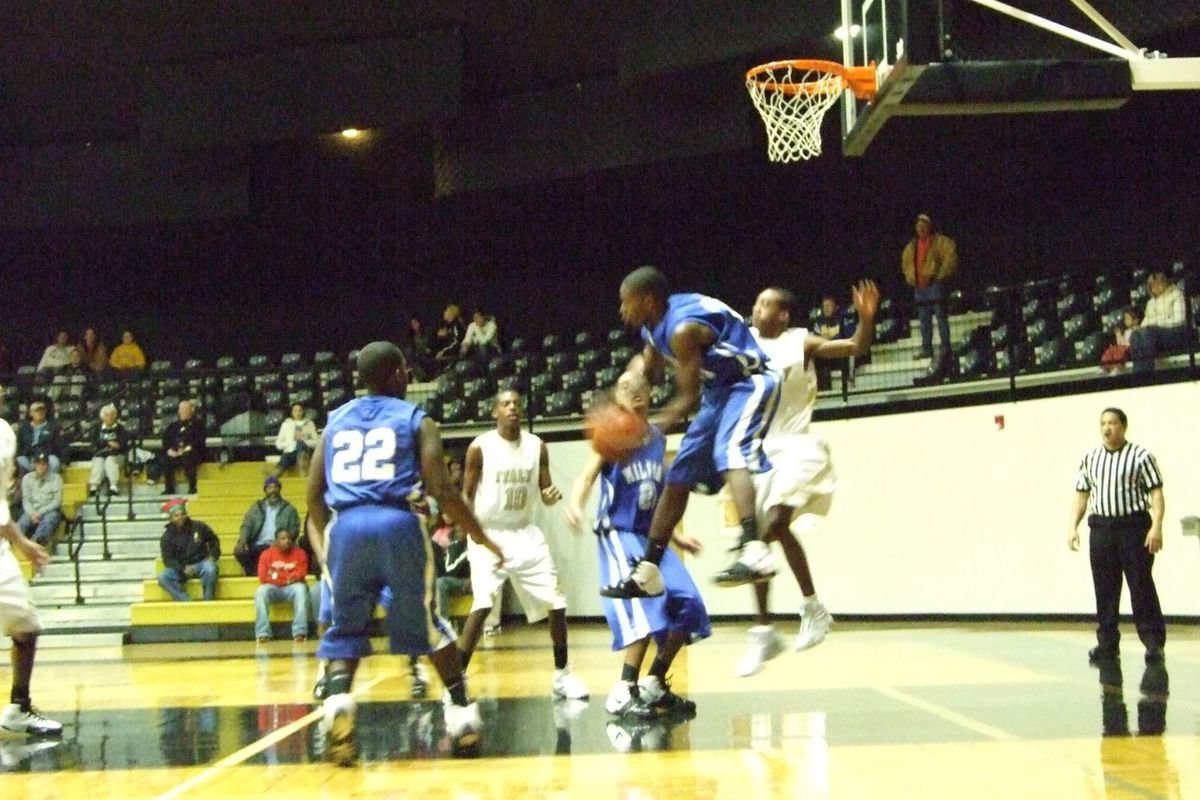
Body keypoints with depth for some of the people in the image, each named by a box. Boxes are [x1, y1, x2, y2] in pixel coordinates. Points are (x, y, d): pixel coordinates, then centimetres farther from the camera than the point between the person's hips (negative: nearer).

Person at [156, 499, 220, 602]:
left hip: (200, 563, -1)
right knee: (163, 577, -29)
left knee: (210, 569, -37)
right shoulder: (167, 537, 0)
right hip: (180, 568, 1)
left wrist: (213, 555, -2)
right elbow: (168, 559, -5)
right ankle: (186, 602, -33)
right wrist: (183, 569, -22)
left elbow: (214, 540, 17)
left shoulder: (198, 527, 2)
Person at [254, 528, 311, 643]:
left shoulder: (299, 553, 3)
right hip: (273, 588, 0)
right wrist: (287, 577, -8)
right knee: (261, 591, -32)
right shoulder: (267, 554, 2)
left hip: (291, 587, 0)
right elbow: (263, 577, -6)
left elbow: (300, 575, -5)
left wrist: (277, 575, -11)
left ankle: (299, 632, -37)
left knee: (301, 589, -34)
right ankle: (263, 633, -34)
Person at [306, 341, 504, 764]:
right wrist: (479, 535, 12)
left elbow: (314, 492, 20)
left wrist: (323, 541, 35)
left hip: (346, 526, 2)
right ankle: (462, 712, 16)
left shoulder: (335, 420, 21)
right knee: (427, 622, 14)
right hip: (397, 524, -2)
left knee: (346, 627, 11)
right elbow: (441, 490, 1)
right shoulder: (416, 420, 11)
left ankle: (337, 701, -15)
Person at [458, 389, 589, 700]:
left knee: (557, 603, 0)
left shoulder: (537, 445, 1)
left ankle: (562, 675, 15)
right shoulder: (480, 447, -10)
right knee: (482, 606, -19)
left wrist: (551, 495, -18)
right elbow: (467, 496, -4)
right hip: (489, 534, -4)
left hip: (526, 533, 4)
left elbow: (545, 493, 6)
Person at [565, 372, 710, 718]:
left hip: (651, 536, 7)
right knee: (646, 608, -24)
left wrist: (675, 534, 20)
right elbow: (587, 476, -22)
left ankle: (654, 684, 14)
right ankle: (622, 693, -22)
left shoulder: (658, 439, 11)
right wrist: (575, 504, -43)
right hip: (618, 535, -7)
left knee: (688, 606, 1)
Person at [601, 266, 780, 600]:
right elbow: (646, 365, 20)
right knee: (677, 478, 9)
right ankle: (646, 573, 17)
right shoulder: (654, 325, 0)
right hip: (718, 389, 10)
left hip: (750, 382, -10)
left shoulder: (683, 327, -28)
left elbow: (688, 397, -26)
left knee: (729, 453, -35)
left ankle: (754, 551, -52)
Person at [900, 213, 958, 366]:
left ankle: (945, 350, -12)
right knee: (924, 319, 9)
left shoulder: (941, 242, -3)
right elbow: (906, 262, 28)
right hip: (919, 286, 7)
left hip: (935, 284, -7)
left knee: (941, 317, -9)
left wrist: (940, 276, -14)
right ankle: (926, 348, 15)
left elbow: (951, 258, -11)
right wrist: (910, 277, 14)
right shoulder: (912, 246, 17)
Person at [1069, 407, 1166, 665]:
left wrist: (1156, 527, -16)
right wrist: (1073, 527, 6)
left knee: (1141, 586, -5)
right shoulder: (1090, 458, 12)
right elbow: (1081, 495, 15)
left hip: (1134, 527, -4)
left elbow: (1156, 492, -6)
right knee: (1104, 590, 6)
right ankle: (1107, 644, 13)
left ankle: (1154, 641, 1)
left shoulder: (1140, 456, -2)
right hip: (1101, 528, 4)